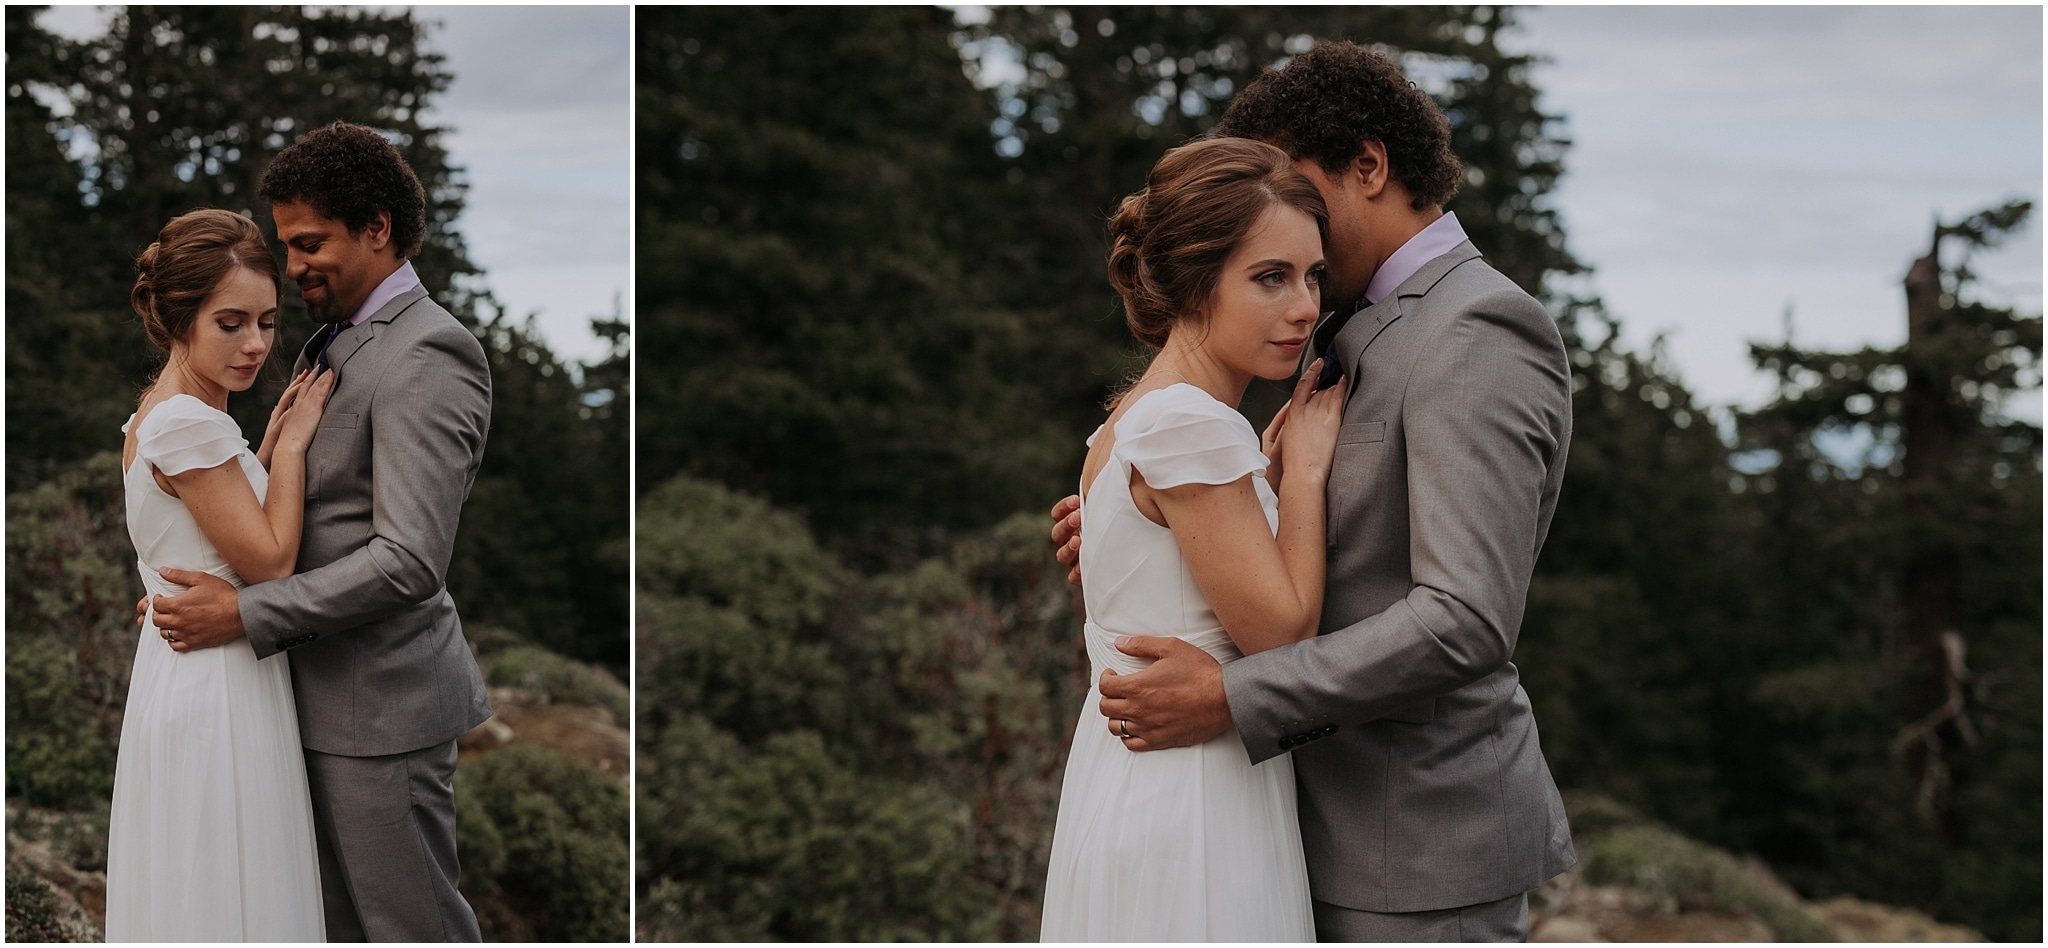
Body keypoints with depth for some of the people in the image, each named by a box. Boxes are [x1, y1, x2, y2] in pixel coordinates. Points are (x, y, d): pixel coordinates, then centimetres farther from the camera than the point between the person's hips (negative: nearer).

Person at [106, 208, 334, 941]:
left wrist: (268, 446, 9)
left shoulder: (159, 413, 11)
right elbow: (269, 560, -17)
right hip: (220, 686, -10)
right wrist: (291, 446, -8)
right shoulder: (188, 423, -19)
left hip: (181, 680, 10)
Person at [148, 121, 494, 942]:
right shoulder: (335, 345, 15)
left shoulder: (428, 357, -17)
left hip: (380, 700, -9)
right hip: (325, 692, 9)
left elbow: (409, 559, -24)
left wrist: (245, 615, -20)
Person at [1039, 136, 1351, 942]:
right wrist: (1305, 471, -5)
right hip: (1191, 811, -10)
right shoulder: (1190, 424, -17)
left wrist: (1269, 475, 11)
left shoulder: (1131, 421, 11)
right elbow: (1279, 630, -15)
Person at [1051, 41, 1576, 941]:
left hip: (1422, 842, -10)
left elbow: (1467, 621, -27)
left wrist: (1230, 699, -25)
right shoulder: (1376, 341, 15)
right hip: (1354, 827, 10)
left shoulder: (1478, 340, -18)